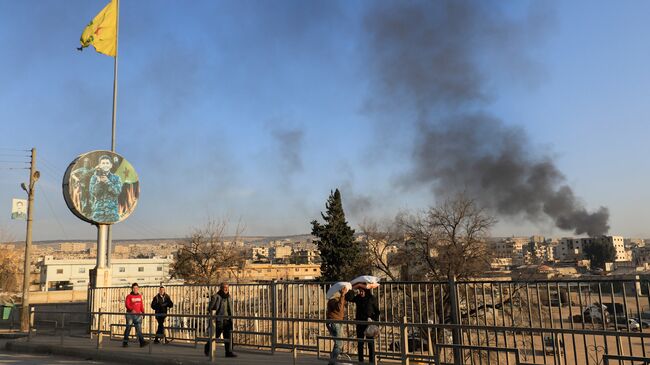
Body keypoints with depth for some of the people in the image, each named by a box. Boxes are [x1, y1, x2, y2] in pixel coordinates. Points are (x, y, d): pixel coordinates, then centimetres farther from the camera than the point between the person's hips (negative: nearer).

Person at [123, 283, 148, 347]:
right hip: (130, 314, -3)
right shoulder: (129, 296, 0)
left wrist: (143, 312, 6)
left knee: (139, 328, -3)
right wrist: (132, 310, -27)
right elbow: (127, 304, -12)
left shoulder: (140, 296, 14)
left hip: (138, 314, 4)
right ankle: (125, 342, 12)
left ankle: (142, 342, -11)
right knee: (128, 328, 2)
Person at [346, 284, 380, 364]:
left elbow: (377, 311, -3)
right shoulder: (357, 298, 1)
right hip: (360, 323, 3)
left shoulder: (372, 298, -6)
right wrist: (352, 288, -23)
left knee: (371, 343, 0)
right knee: (360, 343, 10)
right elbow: (349, 298, -17)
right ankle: (360, 361, 20)